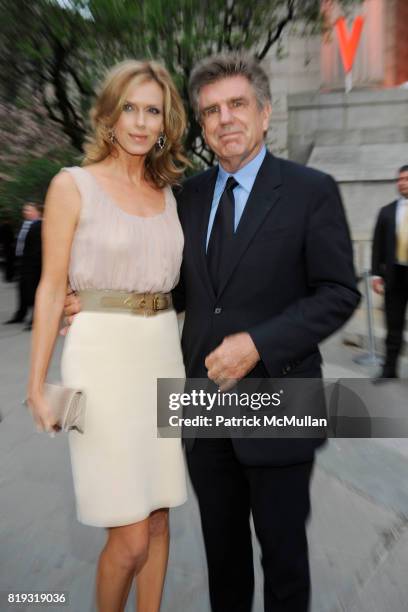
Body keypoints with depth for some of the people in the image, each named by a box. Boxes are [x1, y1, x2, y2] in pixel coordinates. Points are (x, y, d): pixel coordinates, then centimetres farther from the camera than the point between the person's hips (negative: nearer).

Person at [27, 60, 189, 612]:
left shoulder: (168, 194, 12)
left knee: (158, 522, 13)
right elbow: (52, 288, -3)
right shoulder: (73, 185, -1)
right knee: (131, 539, 0)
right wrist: (37, 385, -8)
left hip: (163, 357, 5)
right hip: (103, 358, -5)